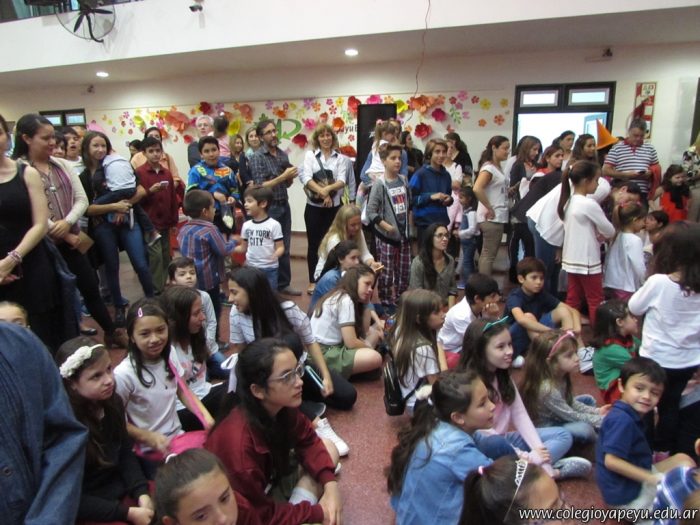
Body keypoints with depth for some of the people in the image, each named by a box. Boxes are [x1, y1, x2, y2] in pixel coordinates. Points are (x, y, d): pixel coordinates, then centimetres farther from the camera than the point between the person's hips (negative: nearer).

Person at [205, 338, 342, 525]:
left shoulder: (282, 405, -18)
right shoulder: (239, 442, -38)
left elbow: (307, 441, -2)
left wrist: (329, 483, -17)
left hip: (269, 475, 7)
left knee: (329, 449, -1)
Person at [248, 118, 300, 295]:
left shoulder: (283, 154, 9)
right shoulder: (257, 157, -9)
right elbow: (260, 187, -16)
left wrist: (291, 177, -7)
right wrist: (282, 176, -20)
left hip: (284, 206, 6)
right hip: (269, 208, -6)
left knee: (285, 247, 12)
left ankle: (283, 283, 24)